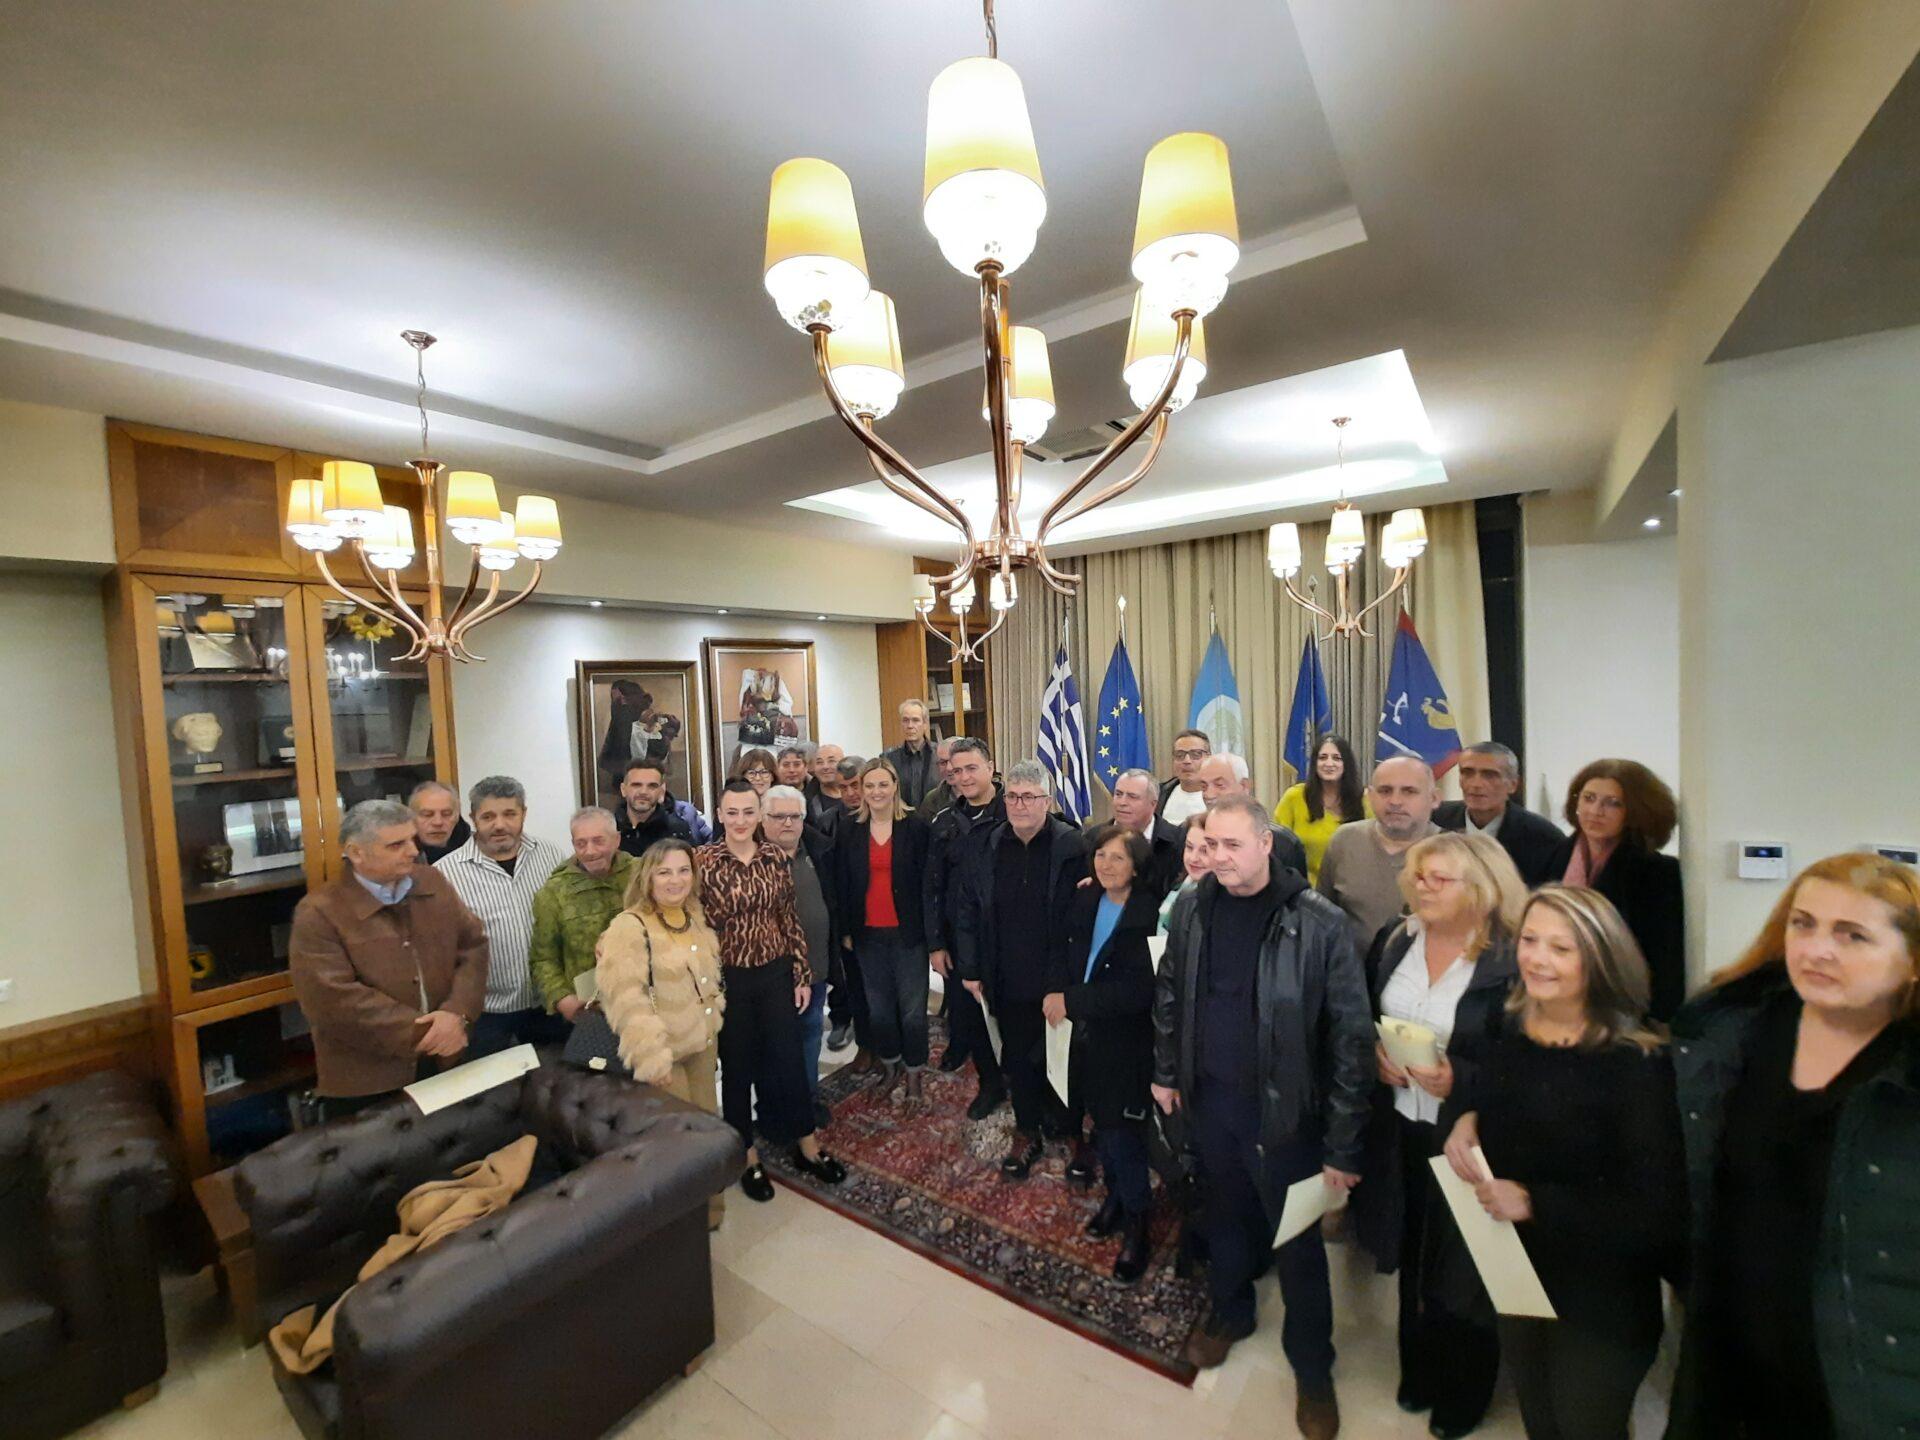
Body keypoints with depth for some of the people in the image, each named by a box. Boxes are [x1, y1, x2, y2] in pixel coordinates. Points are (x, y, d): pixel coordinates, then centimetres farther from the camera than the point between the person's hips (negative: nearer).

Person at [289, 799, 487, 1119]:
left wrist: (457, 1013, -16)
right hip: (363, 1085, -4)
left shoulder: (433, 884, 1)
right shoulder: (318, 912, -13)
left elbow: (473, 945, 0)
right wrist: (422, 1033, -19)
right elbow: (333, 1000, -20)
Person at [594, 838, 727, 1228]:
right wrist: (651, 1053, -34)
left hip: (702, 1043, 7)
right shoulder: (628, 926, -20)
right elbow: (624, 994, -28)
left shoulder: (696, 917, 4)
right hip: (663, 1052, -7)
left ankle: (708, 1209, 39)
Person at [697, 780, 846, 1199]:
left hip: (776, 974, 3)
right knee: (738, 1066, 14)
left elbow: (790, 919, 3)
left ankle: (807, 1146, 32)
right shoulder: (703, 861, -12)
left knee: (789, 1059, 12)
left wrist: (802, 975, 3)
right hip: (729, 979, -2)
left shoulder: (776, 857, -2)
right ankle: (748, 1156, 34)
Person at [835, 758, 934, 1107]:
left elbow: (927, 882, -6)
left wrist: (931, 932, -8)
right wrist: (845, 930, 2)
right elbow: (841, 883, 5)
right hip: (868, 933, 3)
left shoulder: (916, 827, -7)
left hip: (907, 932, -2)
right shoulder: (848, 830, 1)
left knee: (912, 1006, 4)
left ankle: (915, 1072, 24)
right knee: (878, 1006, 14)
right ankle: (890, 1064, 35)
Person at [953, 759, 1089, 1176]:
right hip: (1007, 981, 3)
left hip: (1058, 981, -3)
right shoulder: (981, 847, -2)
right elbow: (966, 910, 4)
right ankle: (1027, 1134, 38)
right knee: (1018, 1059, 16)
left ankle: (1066, 1127, 40)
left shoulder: (1074, 848, -13)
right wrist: (969, 970, 3)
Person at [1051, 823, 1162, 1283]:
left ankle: (1136, 1223, 28)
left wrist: (1071, 1001, -20)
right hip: (1087, 1034, 6)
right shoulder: (1084, 902, -1)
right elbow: (1066, 957, 10)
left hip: (1127, 1041, -5)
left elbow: (1138, 989, -23)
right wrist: (1060, 996, -10)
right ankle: (1116, 1194, 44)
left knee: (1124, 1133, 4)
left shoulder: (1149, 914, -20)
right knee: (1102, 1121, 20)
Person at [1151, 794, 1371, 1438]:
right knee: (1223, 1213, 24)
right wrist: (1166, 1071, 11)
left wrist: (1343, 1146, -12)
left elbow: (1351, 1036, -15)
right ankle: (1229, 1312, 51)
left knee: (1298, 1245, 14)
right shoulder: (1192, 906, -6)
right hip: (1207, 1098, 4)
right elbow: (1169, 993, 7)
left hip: (1282, 1111, -3)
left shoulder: (1319, 923, -19)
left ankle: (1312, 1366, 40)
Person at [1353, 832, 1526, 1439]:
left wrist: (1461, 1081, -24)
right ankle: (1418, 1372, 46)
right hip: (1399, 1129, 4)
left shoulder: (1512, 961, -17)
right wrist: (1374, 1055, -10)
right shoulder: (1393, 941, -1)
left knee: (1463, 1270, 15)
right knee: (1412, 1255, 22)